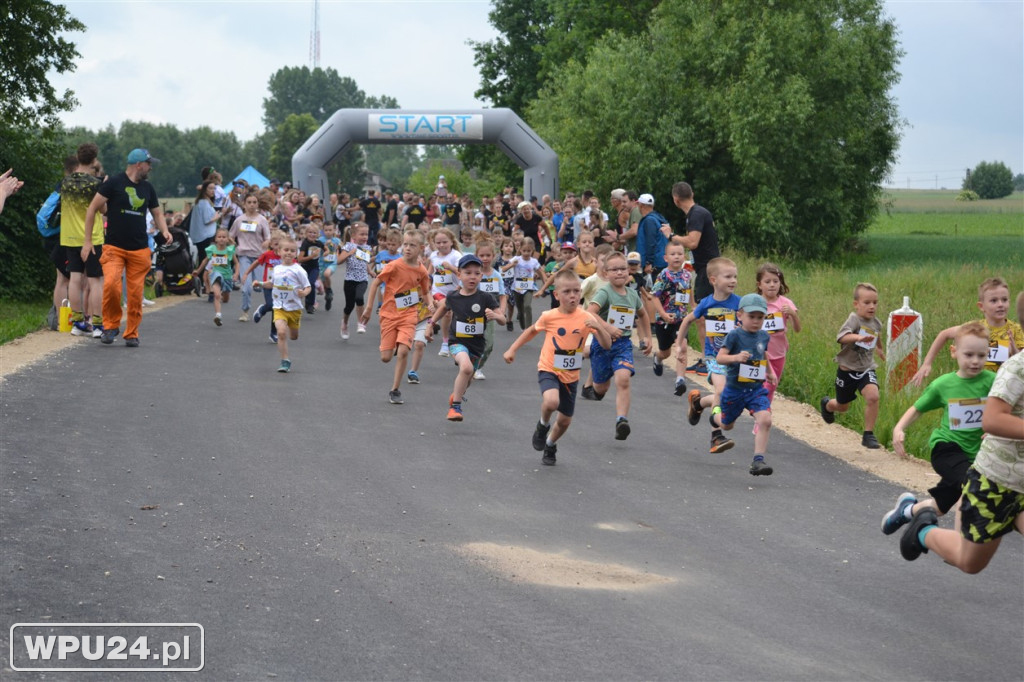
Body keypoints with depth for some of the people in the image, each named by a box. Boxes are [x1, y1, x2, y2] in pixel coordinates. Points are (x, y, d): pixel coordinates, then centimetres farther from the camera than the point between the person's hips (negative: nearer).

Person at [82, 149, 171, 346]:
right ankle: (112, 324, -2)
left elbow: (157, 213, 24)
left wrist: (164, 230, 1)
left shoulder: (148, 188, 13)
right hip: (114, 248, -4)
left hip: (140, 250, 4)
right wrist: (88, 241, -5)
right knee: (111, 284, -23)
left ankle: (132, 334, 16)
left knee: (136, 294, 1)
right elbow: (92, 209, -2)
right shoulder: (114, 183, -4)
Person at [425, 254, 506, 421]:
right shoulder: (453, 297, -5)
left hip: (477, 344, 2)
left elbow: (502, 318, -11)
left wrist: (495, 315, -33)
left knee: (467, 379, 18)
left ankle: (455, 396, 54)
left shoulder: (486, 298, -10)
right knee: (466, 367, -31)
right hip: (457, 341, -2)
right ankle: (456, 406, -18)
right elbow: (444, 307, 19)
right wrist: (431, 323, 19)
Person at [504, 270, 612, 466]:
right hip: (549, 370, -3)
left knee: (565, 420, 13)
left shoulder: (586, 318, -11)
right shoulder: (549, 317, -11)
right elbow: (532, 331, 10)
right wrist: (512, 349, 7)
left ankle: (550, 445, 45)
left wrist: (599, 328, -33)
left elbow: (607, 345, -15)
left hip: (571, 375, 3)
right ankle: (543, 425, 1)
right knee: (551, 401, -33)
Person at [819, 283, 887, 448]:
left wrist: (881, 352, 36)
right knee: (842, 406, 15)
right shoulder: (854, 319, -20)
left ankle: (869, 435, -11)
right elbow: (842, 336, -40)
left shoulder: (876, 324, 1)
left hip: (866, 369, 4)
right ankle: (827, 404, 53)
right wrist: (859, 338, -57)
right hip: (847, 370, -4)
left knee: (873, 396, -24)